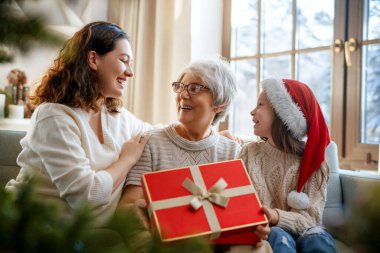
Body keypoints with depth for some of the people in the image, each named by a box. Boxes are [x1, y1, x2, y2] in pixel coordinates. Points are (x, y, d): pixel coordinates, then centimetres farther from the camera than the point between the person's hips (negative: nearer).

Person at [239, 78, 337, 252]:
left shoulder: (312, 159, -3)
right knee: (279, 238, -34)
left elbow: (311, 216, -10)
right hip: (268, 231, 0)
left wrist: (276, 217, -30)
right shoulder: (249, 152, 2)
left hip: (301, 230, 0)